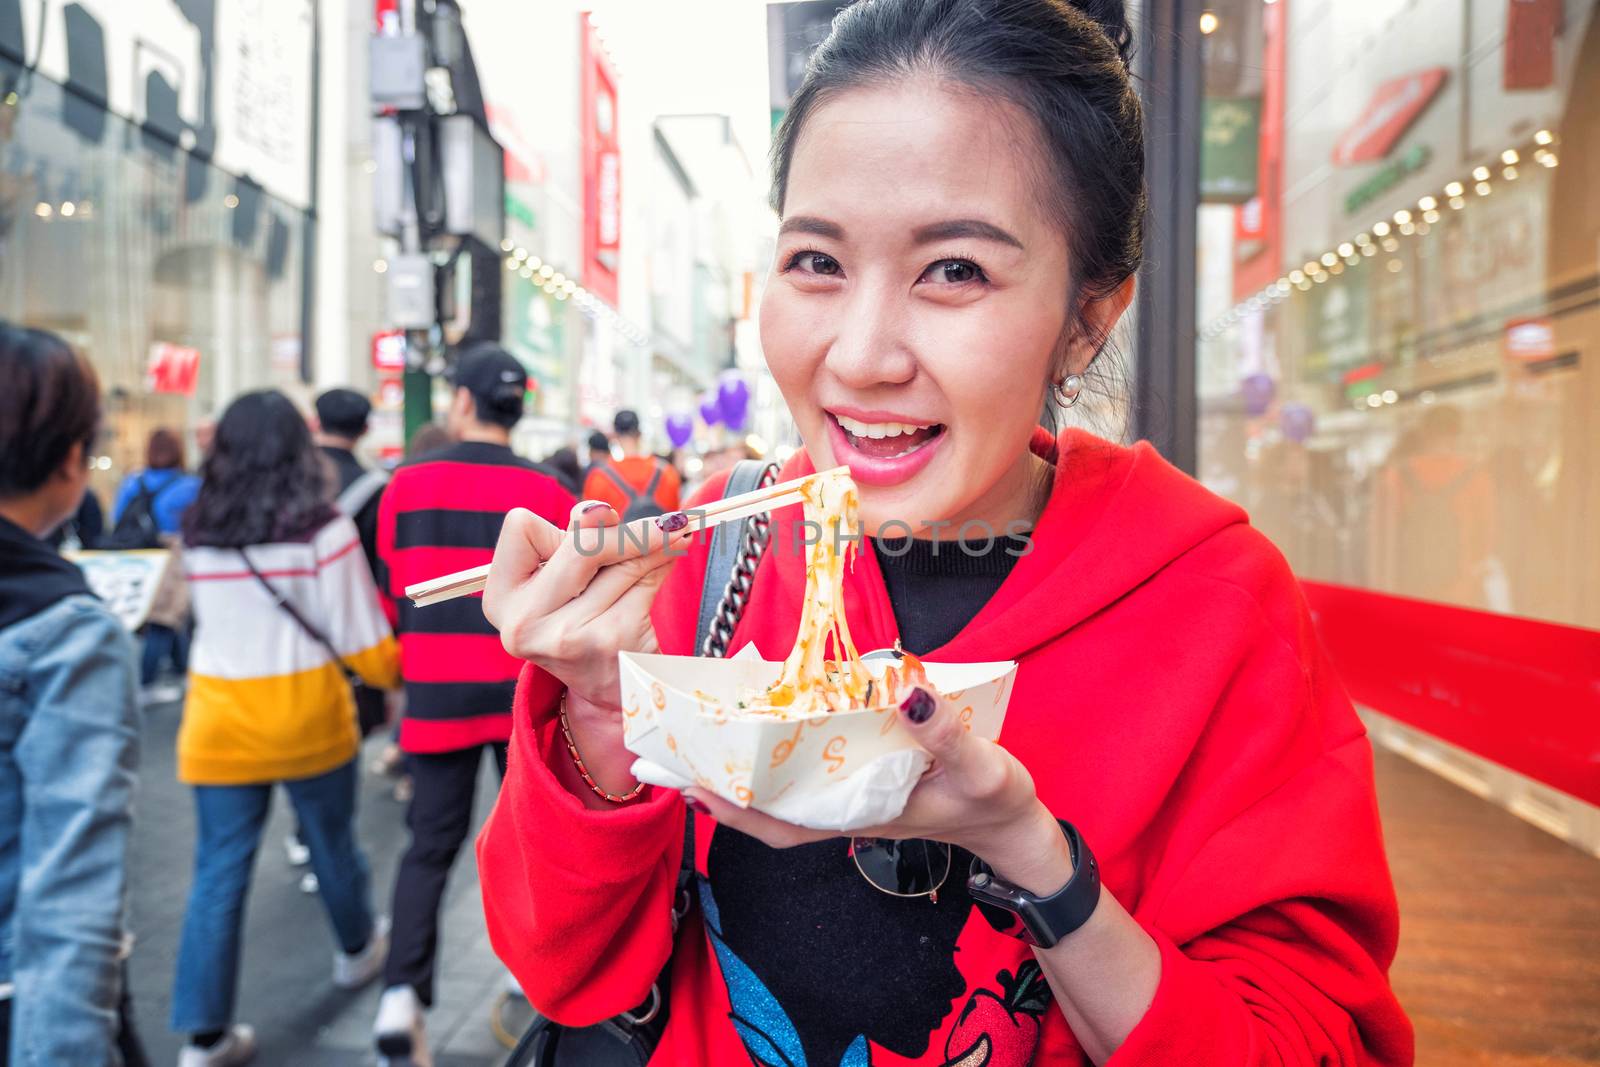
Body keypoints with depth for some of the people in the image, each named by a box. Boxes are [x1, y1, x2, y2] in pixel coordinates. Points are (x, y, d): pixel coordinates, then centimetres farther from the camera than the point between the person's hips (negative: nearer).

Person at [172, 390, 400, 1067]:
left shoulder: (198, 535, -1)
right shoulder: (322, 530, -12)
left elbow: (222, 621, 12)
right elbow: (362, 642, -9)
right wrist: (398, 674, 10)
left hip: (218, 723, 3)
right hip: (308, 719, -2)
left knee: (220, 871, 8)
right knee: (333, 844, 20)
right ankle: (357, 949, 44)